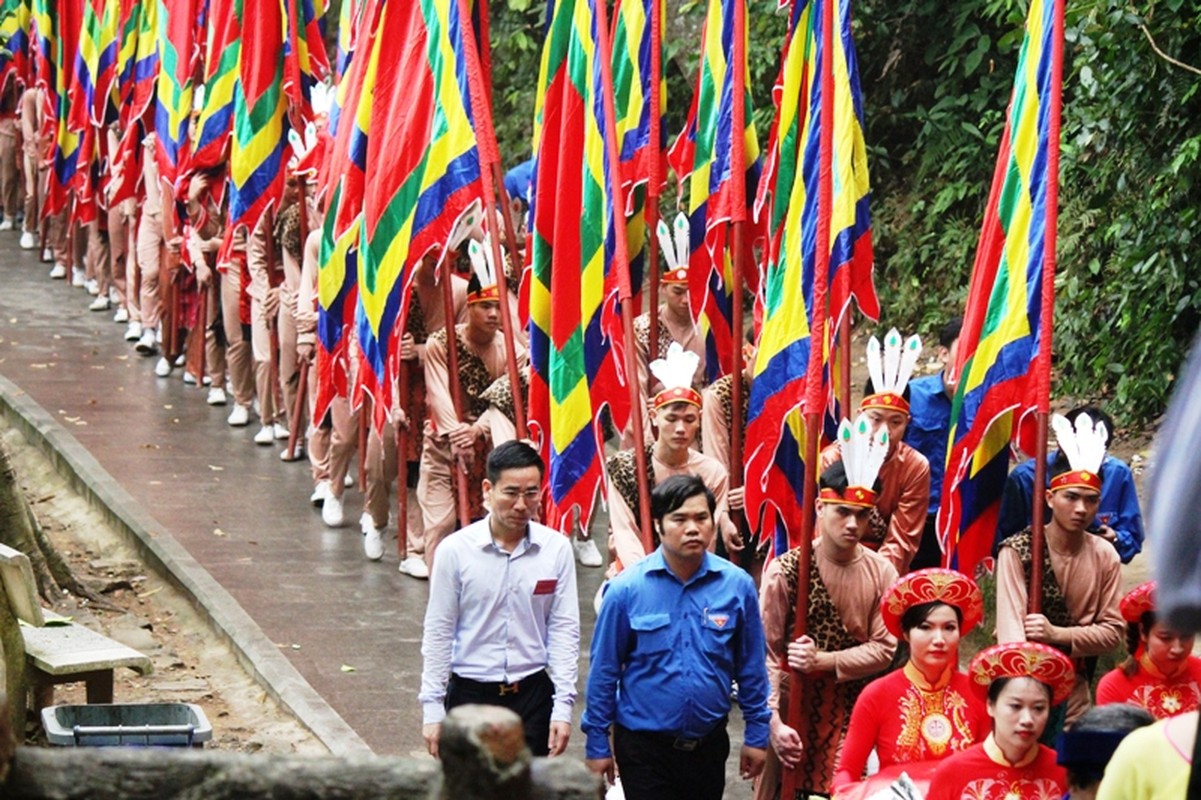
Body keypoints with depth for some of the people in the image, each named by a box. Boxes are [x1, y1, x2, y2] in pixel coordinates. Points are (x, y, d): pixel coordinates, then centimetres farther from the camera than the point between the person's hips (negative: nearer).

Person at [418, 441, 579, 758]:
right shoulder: (455, 550, -8)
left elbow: (564, 629, 0)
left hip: (532, 694, 1)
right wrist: (432, 708, -2)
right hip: (470, 693, -1)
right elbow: (438, 633, -2)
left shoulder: (556, 549, -4)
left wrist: (563, 707, -4)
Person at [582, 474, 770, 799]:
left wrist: (756, 735, 4)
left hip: (709, 744, 3)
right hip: (644, 747, -3)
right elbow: (604, 671, -5)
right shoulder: (627, 589, -12)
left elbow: (751, 669, 3)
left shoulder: (736, 585, -6)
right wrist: (597, 742, -3)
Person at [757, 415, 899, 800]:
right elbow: (767, 653, -10)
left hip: (856, 715, 2)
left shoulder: (881, 573, -1)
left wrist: (822, 660, -16)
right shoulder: (786, 570, -10)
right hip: (795, 714, -2)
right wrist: (773, 721, -19)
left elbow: (884, 649, -3)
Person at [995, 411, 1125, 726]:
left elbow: (1113, 631, -1)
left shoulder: (1105, 556, -1)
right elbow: (1011, 629, -22)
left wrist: (1058, 634, -18)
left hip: (1074, 688, 4)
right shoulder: (1017, 551, -13)